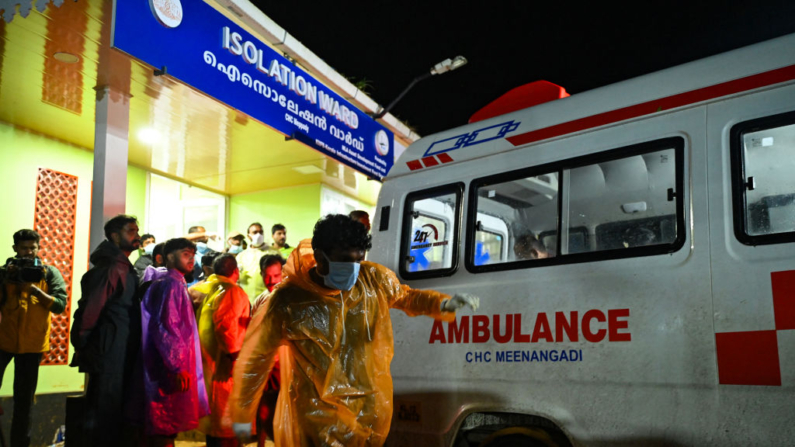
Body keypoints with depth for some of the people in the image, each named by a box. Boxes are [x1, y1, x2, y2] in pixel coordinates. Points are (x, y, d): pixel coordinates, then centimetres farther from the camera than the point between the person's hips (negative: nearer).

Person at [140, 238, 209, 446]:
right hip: (171, 372, -10)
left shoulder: (176, 284, 18)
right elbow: (165, 328, -20)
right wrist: (178, 367, -23)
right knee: (165, 430, -6)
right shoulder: (171, 284, -12)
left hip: (172, 368, 10)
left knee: (164, 430, 13)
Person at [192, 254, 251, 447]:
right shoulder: (232, 291, -14)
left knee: (211, 418, 21)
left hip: (201, 364, 8)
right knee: (229, 424, 1)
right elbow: (225, 323, -28)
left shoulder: (197, 289, 9)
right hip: (224, 365, -8)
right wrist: (235, 352, -21)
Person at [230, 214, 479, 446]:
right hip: (317, 418, -4)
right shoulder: (288, 300, -18)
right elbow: (255, 358, -5)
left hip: (371, 411, 4)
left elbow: (404, 296, 13)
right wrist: (242, 415, 5)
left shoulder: (375, 279, -10)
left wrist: (442, 304, -7)